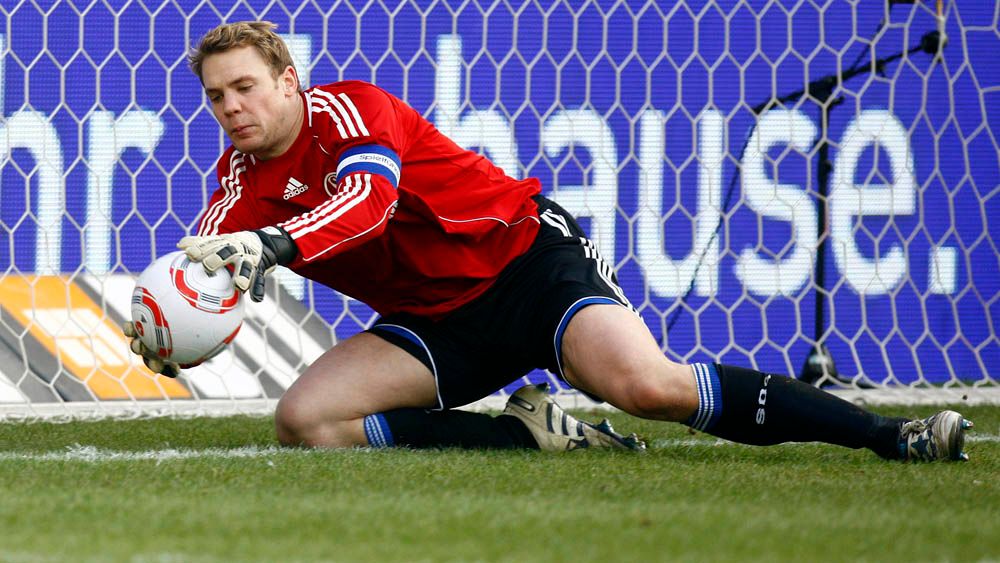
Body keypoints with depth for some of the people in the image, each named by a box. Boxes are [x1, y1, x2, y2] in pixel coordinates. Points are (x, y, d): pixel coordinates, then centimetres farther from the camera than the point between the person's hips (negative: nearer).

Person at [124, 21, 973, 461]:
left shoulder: (350, 110, -13)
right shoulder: (243, 179, 6)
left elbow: (365, 202, -33)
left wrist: (268, 245, -50)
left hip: (524, 259, -7)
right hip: (438, 323, 7)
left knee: (647, 385, -31)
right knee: (304, 421, -14)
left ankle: (890, 435, -24)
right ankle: (534, 433, -7)